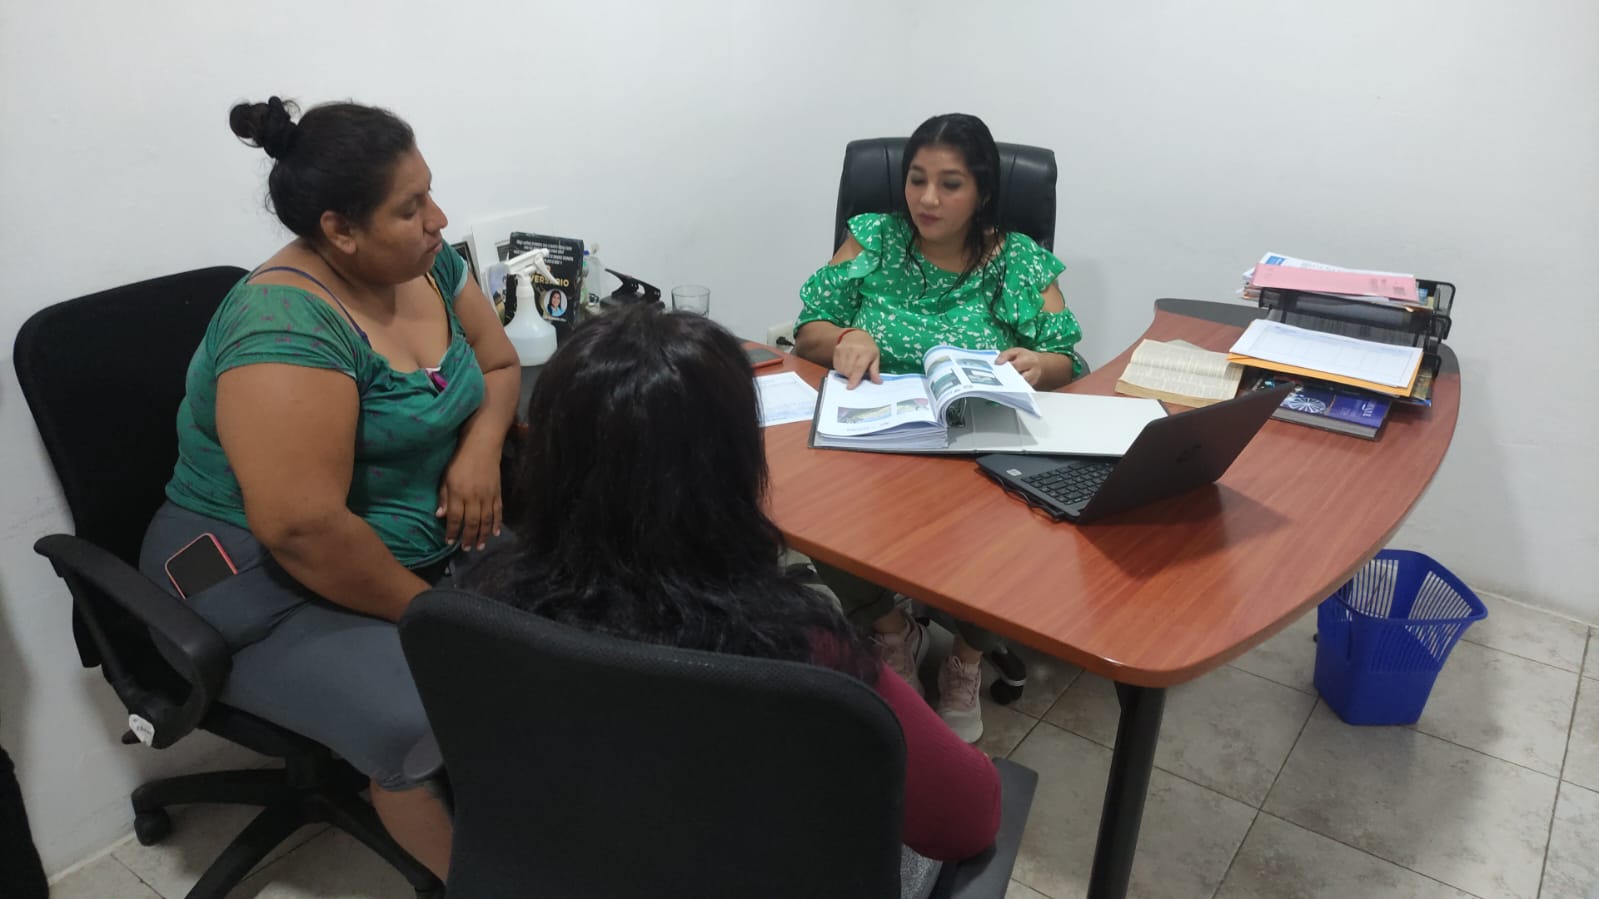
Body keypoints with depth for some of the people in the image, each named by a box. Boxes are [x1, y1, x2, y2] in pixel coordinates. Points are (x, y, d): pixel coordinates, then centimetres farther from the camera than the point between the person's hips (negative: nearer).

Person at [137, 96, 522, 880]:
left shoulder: (428, 265, -2)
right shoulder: (288, 328, -27)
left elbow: (500, 365, 11)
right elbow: (302, 528, -32)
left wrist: (480, 448, -10)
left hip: (428, 543, 8)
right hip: (272, 586, -7)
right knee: (440, 730, -29)